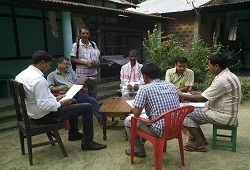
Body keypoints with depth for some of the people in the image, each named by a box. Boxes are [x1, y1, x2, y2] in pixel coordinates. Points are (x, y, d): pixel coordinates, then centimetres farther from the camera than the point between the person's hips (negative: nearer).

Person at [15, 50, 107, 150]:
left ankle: (73, 133, 40)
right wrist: (61, 103, -15)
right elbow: (44, 106, -31)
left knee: (73, 103, 29)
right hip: (45, 116, -10)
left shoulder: (22, 75, 3)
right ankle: (87, 142, 4)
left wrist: (55, 99, 9)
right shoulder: (38, 79, -28)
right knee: (88, 107, -8)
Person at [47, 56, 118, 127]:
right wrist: (60, 88, -18)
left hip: (77, 93, 4)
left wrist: (85, 82, -6)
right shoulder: (51, 75, 14)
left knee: (93, 101, -17)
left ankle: (102, 120, -18)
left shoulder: (72, 73, 28)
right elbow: (50, 88, 1)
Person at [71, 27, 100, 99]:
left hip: (93, 73, 4)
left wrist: (98, 63, -5)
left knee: (93, 93, 13)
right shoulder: (76, 45, -3)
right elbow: (73, 59, -7)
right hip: (81, 74, -4)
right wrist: (85, 63, -17)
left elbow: (97, 56, 18)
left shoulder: (93, 44, 9)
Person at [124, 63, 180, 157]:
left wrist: (133, 109, 10)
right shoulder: (172, 86, 6)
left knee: (128, 121, 13)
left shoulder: (145, 89, -14)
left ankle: (138, 150, 26)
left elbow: (137, 114, -15)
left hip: (160, 131, -7)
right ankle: (141, 142, 47)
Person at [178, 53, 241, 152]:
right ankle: (201, 139, 17)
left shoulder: (222, 80, -25)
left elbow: (202, 99, -24)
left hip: (223, 116, -10)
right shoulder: (229, 75, 7)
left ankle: (200, 144, 0)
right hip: (226, 112, 10)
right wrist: (200, 93, 9)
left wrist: (181, 95, -14)